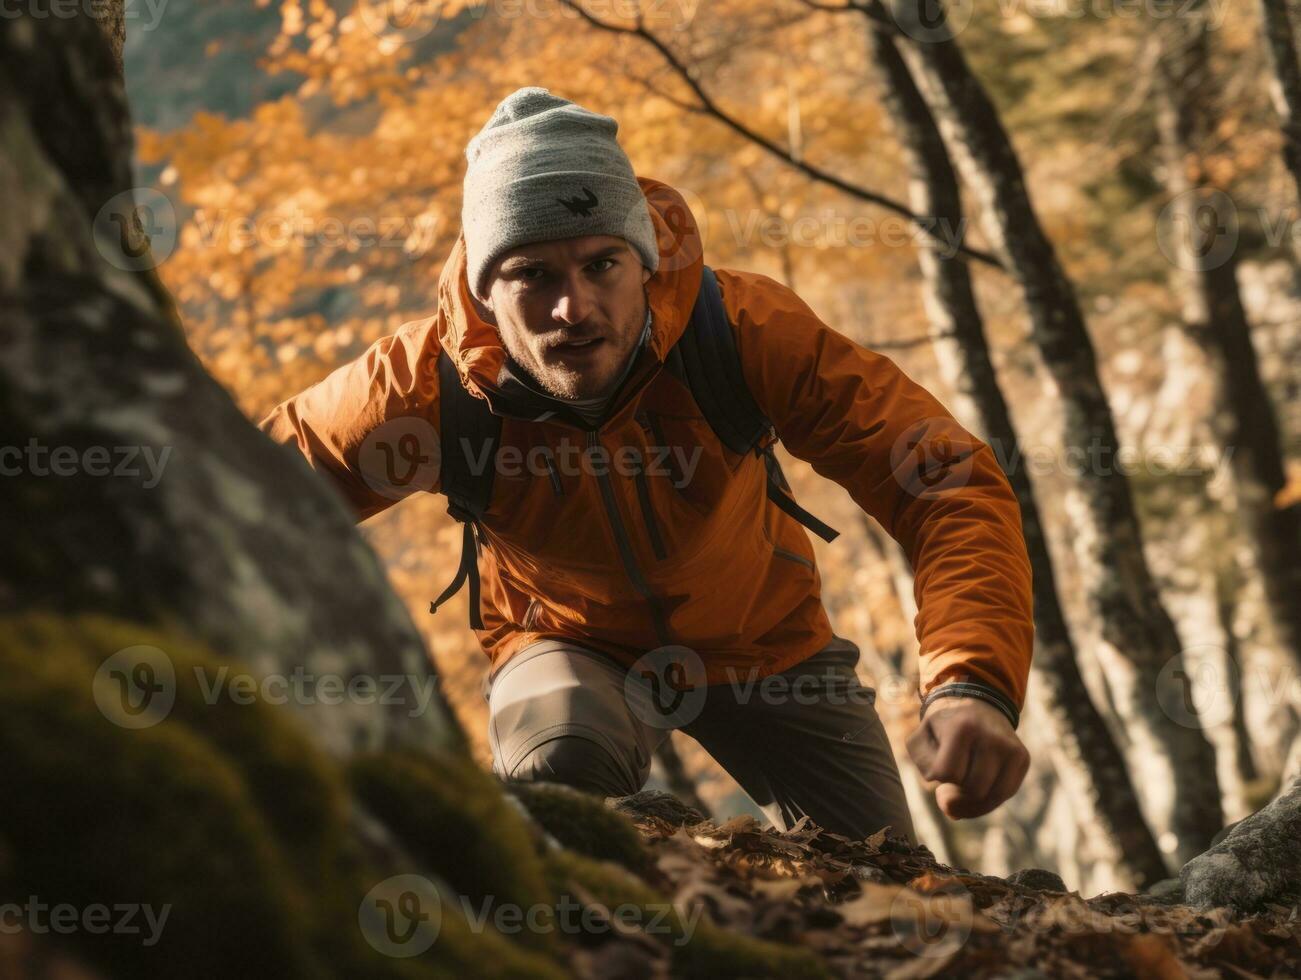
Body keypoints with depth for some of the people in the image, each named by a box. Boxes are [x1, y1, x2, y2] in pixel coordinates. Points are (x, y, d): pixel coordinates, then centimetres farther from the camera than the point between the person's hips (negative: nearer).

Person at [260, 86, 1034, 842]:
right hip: (570, 643, -1)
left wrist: (976, 686, -53)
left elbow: (951, 483, -36)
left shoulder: (747, 329, -33)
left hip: (762, 639, 2)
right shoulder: (426, 386, -31)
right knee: (563, 767, -34)